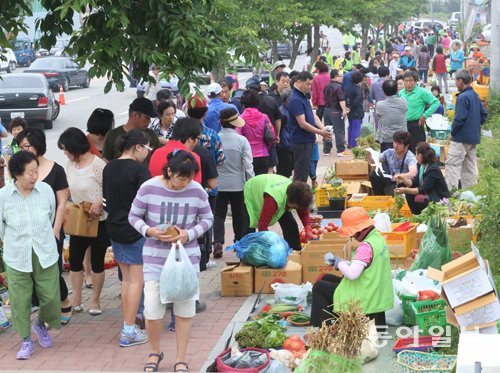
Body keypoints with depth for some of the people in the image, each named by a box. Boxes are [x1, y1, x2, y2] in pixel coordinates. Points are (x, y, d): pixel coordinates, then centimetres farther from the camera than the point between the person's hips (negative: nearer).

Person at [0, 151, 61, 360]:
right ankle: (26, 341, 23)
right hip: (17, 258, -1)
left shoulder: (46, 190, -10)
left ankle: (41, 325, 36)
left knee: (51, 297, 5)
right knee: (20, 301, 5)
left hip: (46, 255, 1)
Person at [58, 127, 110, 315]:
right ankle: (76, 300, 20)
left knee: (97, 262, 7)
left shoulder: (97, 164, -19)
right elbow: (69, 189, 10)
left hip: (98, 221, -6)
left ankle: (95, 300, 20)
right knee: (74, 260, 9)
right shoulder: (70, 164, 1)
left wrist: (99, 204, -30)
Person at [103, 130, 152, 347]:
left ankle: (127, 327, 19)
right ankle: (129, 332, -1)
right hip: (136, 231, -8)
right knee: (136, 280, -1)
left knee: (126, 278, 16)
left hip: (114, 229, 8)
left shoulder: (108, 168, 8)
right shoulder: (139, 170, -15)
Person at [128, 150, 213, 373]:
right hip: (155, 257, -1)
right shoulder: (149, 188, -12)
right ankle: (155, 352, 24)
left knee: (185, 310, 5)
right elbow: (134, 216, 0)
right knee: (152, 310, -4)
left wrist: (189, 234, -13)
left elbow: (207, 218, 4)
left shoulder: (197, 191, -10)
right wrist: (150, 231, -19)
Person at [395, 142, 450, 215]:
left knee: (419, 198, -30)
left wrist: (405, 190, -31)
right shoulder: (421, 166, 3)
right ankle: (416, 215, 10)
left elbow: (423, 190, -26)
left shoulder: (433, 170, -23)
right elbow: (415, 182, 5)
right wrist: (403, 180, -13)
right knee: (409, 193, -2)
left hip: (440, 200, -9)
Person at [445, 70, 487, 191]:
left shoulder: (463, 97, -17)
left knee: (452, 164, -8)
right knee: (470, 165, 13)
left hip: (462, 137, -9)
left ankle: (451, 191, -13)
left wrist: (453, 132, -8)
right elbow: (484, 114, 17)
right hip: (474, 137, 9)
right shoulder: (475, 96, 11)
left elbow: (459, 118, -21)